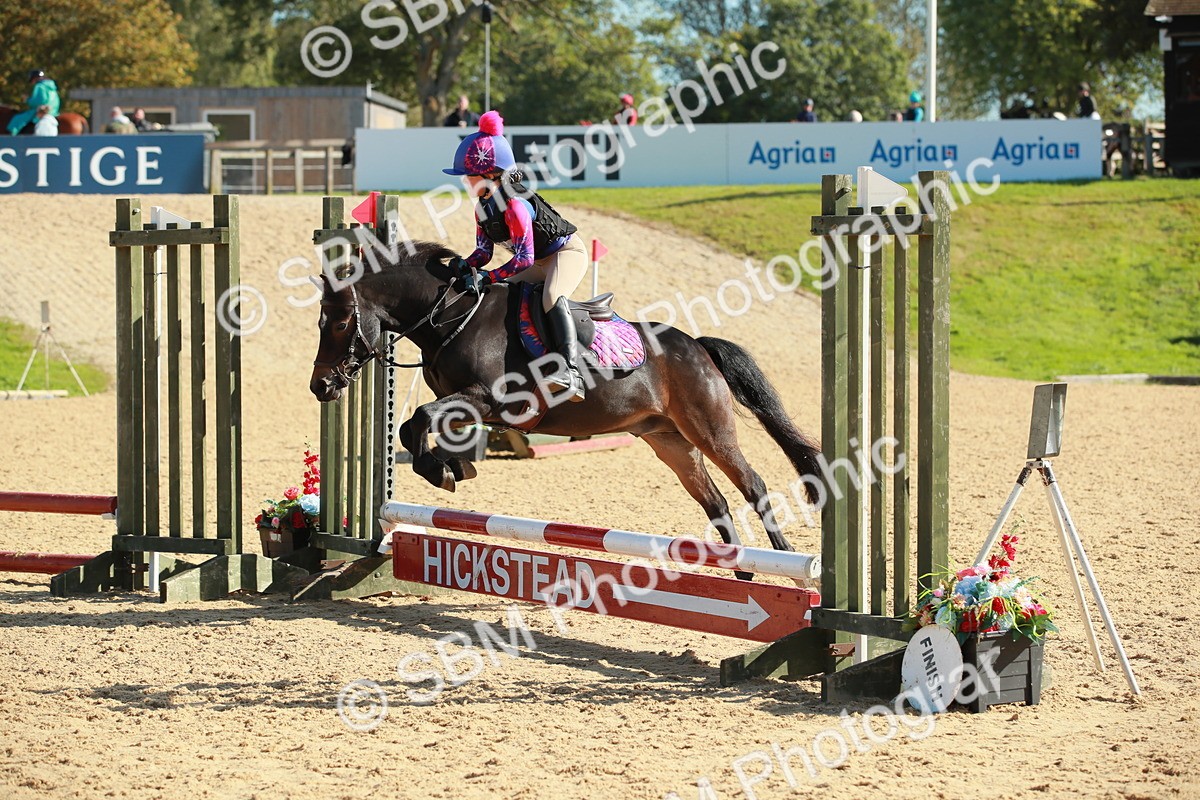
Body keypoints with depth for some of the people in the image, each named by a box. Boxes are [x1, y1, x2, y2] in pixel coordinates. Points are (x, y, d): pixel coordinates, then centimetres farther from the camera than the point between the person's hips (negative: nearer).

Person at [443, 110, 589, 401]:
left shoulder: (514, 205, -29)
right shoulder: (483, 208, 0)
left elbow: (524, 258, -31)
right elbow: (484, 251, 3)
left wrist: (488, 278, -33)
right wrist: (465, 266, -18)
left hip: (567, 251, -11)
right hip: (539, 263, 11)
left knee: (552, 297, -36)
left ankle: (571, 372, -52)